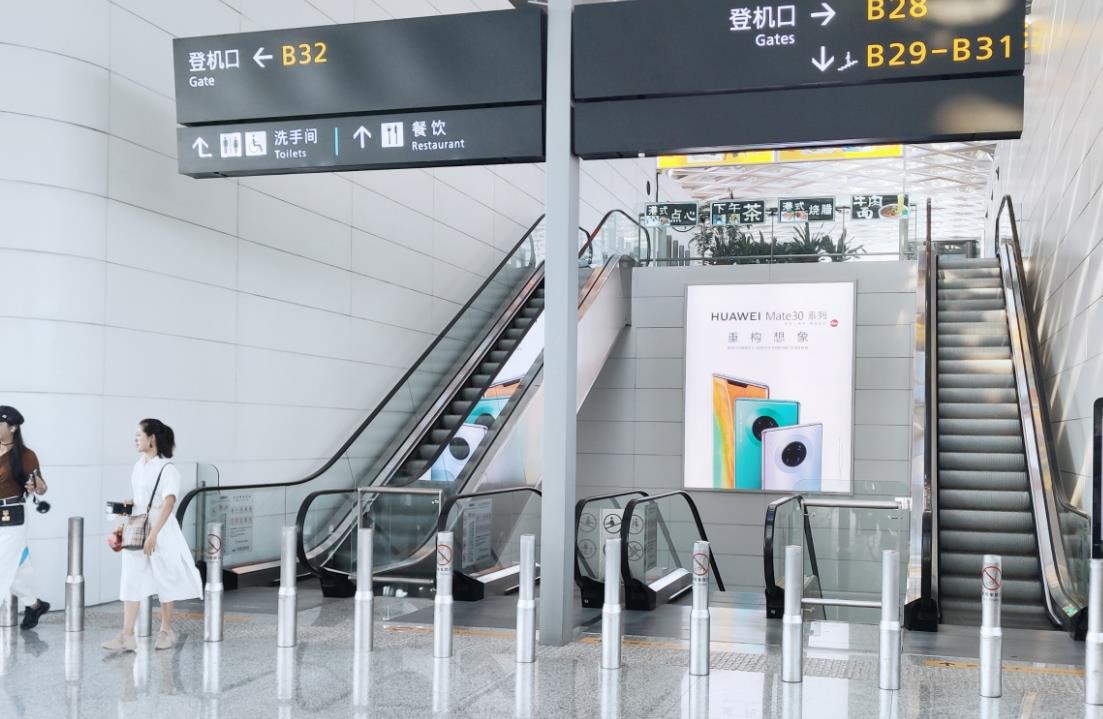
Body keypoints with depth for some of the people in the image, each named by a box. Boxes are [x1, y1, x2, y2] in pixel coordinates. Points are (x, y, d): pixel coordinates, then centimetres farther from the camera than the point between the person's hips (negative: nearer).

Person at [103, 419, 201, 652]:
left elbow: (168, 503, -22)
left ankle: (166, 630, 21)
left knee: (164, 580, 7)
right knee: (131, 580, 2)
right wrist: (129, 504, 0)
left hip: (161, 529, -7)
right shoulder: (139, 465, 7)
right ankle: (127, 635, 3)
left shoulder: (167, 468, -15)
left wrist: (153, 535, -28)